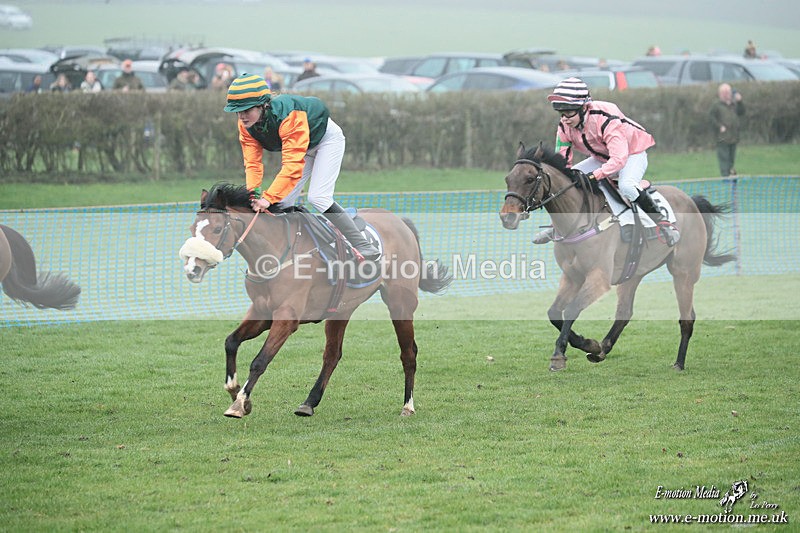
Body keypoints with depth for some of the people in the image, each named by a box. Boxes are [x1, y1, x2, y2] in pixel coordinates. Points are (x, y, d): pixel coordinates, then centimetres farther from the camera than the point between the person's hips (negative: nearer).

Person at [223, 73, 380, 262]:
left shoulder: (287, 115, -41)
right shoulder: (246, 125, -20)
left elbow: (293, 165, -46)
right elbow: (253, 163, -20)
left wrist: (268, 198, -53)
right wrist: (253, 194, -38)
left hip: (327, 138, -8)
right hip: (302, 146, 8)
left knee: (318, 197, -21)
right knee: (282, 202, -1)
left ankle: (364, 248, -16)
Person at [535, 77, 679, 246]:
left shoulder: (605, 120, -36)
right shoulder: (564, 126, -16)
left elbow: (618, 159, -41)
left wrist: (595, 175, -49)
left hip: (632, 154, -7)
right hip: (602, 159, 7)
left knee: (626, 186, -37)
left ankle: (662, 221, -23)